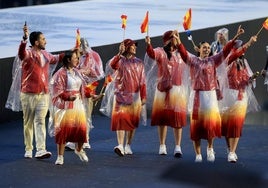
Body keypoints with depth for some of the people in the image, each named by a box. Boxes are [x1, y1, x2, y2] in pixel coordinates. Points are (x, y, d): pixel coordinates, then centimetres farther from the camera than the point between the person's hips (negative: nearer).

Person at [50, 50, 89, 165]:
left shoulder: (76, 72, 11)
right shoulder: (61, 73, -10)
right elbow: (57, 90, -14)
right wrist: (68, 97, -26)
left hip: (78, 104, 6)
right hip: (65, 105, -6)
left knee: (81, 128, 4)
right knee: (63, 129, -4)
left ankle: (79, 150, 30)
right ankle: (60, 156, 4)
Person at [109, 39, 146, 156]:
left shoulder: (139, 63, 9)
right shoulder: (120, 61, 3)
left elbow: (142, 81, 8)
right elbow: (112, 64, -22)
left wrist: (143, 97, 3)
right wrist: (120, 54, -32)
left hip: (134, 95, 2)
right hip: (121, 95, -2)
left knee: (132, 121, 4)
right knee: (120, 119, -13)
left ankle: (128, 146, 13)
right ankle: (120, 145, -20)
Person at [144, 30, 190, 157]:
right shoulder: (160, 52, 1)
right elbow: (152, 54, -21)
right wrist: (148, 44, -39)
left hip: (178, 89, 2)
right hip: (163, 89, -2)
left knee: (178, 118, -4)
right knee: (162, 118, 2)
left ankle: (178, 147, -3)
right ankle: (162, 146, 10)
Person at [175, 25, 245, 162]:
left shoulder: (213, 60, 7)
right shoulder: (193, 60, 3)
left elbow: (225, 50, 0)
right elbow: (183, 53, -13)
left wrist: (235, 37, -10)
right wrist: (178, 41, -32)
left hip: (210, 95, 1)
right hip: (197, 95, -1)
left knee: (211, 123, -4)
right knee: (196, 124, 2)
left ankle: (210, 148, 20)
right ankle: (198, 154, 8)